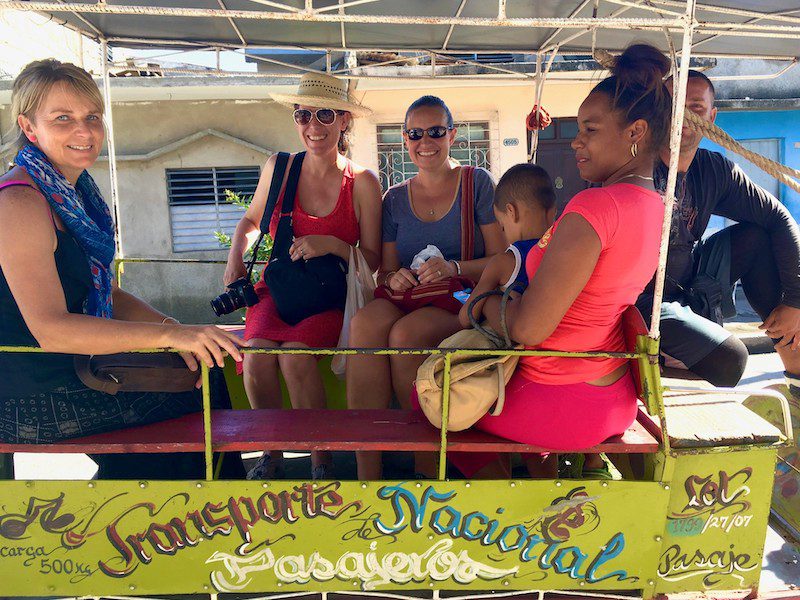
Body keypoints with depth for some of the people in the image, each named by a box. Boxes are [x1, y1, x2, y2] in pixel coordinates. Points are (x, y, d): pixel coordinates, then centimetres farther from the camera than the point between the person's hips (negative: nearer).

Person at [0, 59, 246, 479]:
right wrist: (171, 334, -35)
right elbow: (50, 328, -29)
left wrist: (176, 329, -8)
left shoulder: (76, 193, 9)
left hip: (71, 367, 9)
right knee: (199, 395, -6)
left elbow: (106, 295, 9)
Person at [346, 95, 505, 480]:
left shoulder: (478, 183, 6)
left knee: (405, 333, -34)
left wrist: (453, 269, -18)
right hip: (407, 301, 3)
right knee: (366, 321, -31)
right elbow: (384, 272, 14)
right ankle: (366, 470, -31)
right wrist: (394, 278, -11)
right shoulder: (395, 199, 17)